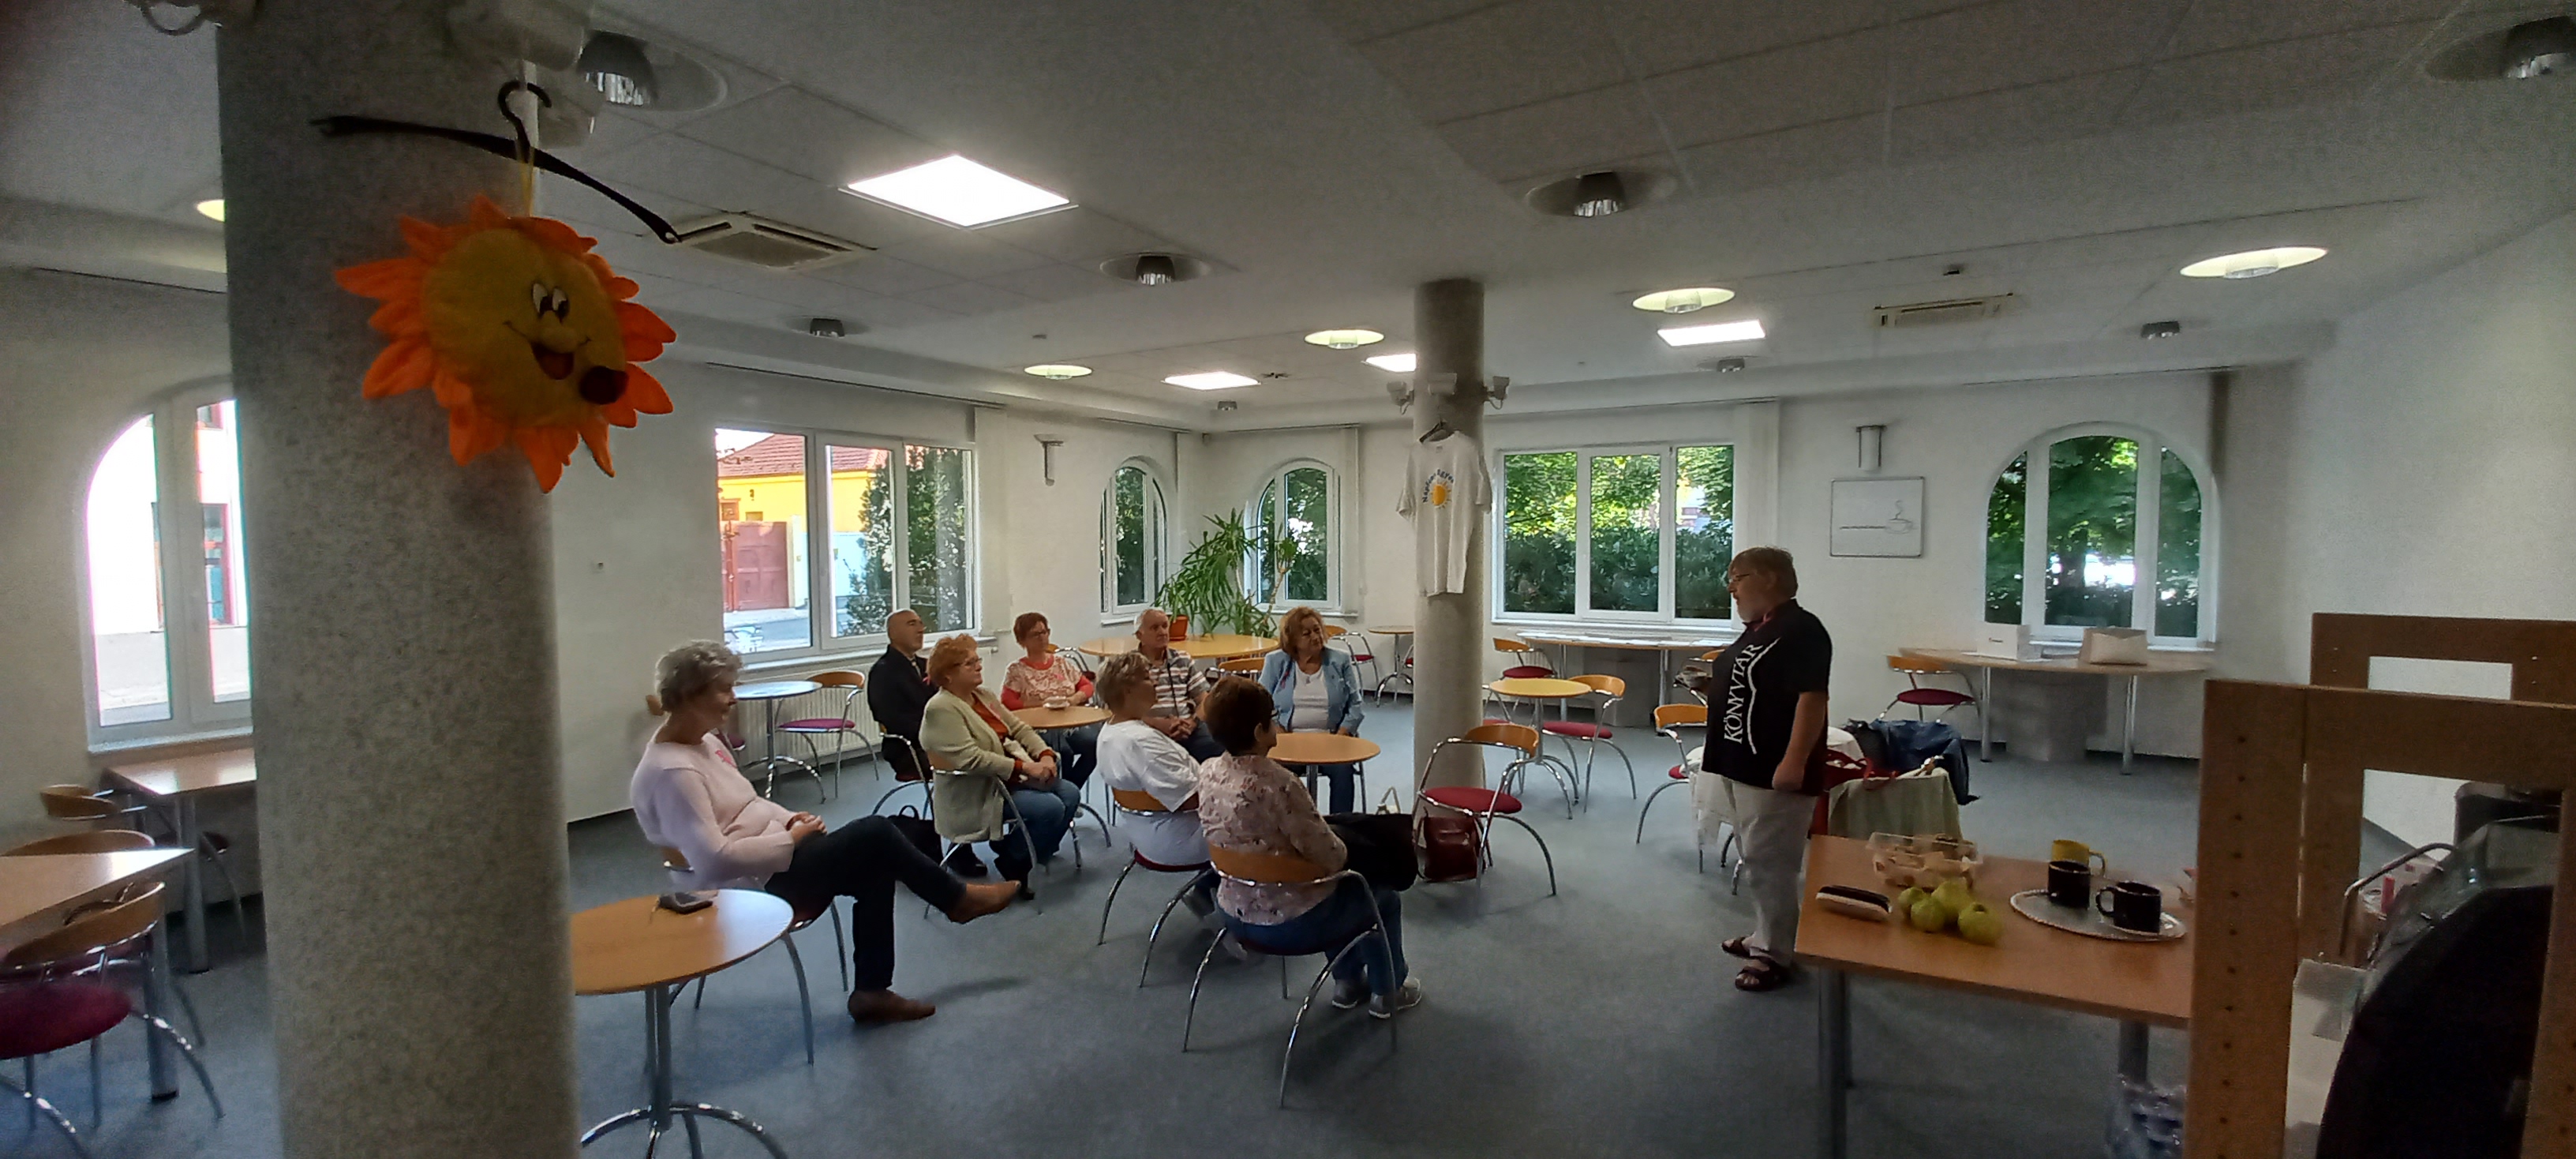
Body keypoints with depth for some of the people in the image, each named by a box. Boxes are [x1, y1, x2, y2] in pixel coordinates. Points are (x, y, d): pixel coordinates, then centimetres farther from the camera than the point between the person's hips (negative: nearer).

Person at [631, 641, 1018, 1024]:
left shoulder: (705, 742, 7)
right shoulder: (671, 771, -24)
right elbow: (714, 859, -31)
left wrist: (789, 819, 1)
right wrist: (791, 839, -19)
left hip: (770, 856, 10)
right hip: (747, 889, -10)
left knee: (875, 868, -4)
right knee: (875, 834, -14)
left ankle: (873, 991, 6)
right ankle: (958, 899, 8)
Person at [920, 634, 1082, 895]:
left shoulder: (982, 695, 11)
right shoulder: (941, 709, -16)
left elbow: (1018, 728, 9)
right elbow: (970, 758, -26)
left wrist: (1045, 755, -9)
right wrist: (1024, 767, -25)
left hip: (1008, 778, 9)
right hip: (974, 796, -9)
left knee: (1070, 795, -6)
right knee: (1050, 808, -23)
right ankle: (1014, 863, 1)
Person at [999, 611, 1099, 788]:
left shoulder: (1062, 663, 18)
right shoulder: (1016, 670, 6)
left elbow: (1086, 686, 19)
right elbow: (1008, 703, -4)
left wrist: (1075, 699, -3)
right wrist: (1042, 704, -14)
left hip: (1071, 724, 4)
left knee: (1094, 743, -27)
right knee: (1064, 751, -35)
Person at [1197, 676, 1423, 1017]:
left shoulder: (1208, 774, -8)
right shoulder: (1277, 784, -32)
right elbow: (1332, 857, -24)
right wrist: (1344, 848, -1)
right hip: (1291, 923, -7)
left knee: (1343, 887, 34)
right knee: (1384, 898, 22)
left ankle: (1348, 982, 44)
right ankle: (1388, 992, 41)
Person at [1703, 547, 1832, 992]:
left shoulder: (1800, 629, -17)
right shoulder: (1757, 628, 14)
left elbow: (1811, 698, -23)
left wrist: (1794, 762, -26)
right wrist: (1713, 681, 14)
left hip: (1774, 771, -10)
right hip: (1746, 767, 10)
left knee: (1768, 862, -3)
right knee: (1759, 860, 19)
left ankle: (1773, 954, 9)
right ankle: (1765, 935, 32)